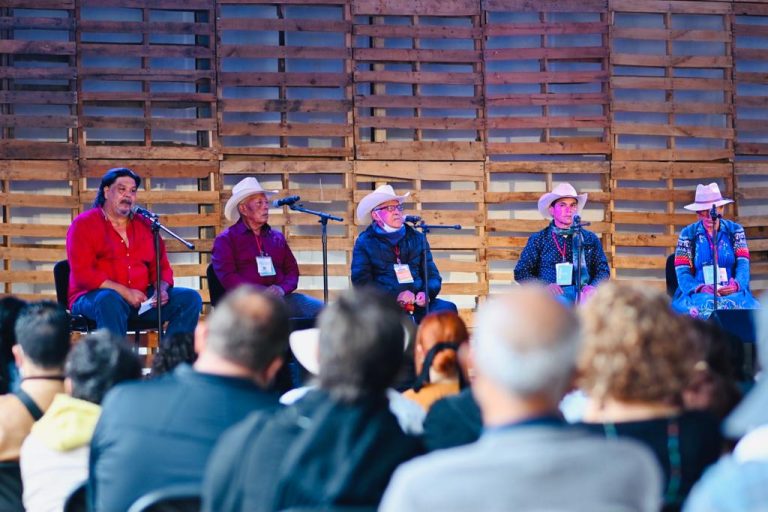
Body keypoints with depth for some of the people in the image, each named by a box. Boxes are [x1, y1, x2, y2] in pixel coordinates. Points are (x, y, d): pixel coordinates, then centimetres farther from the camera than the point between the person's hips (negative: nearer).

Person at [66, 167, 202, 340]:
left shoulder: (145, 226, 17)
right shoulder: (84, 224, 1)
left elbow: (162, 267, 19)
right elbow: (82, 273, -10)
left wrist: (162, 289, -7)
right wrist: (124, 292, -19)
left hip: (141, 299, 6)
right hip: (94, 297, -5)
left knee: (190, 298, -11)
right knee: (110, 300, -40)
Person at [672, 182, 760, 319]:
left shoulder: (735, 231, 10)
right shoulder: (688, 234, 6)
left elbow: (743, 264, 0)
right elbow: (682, 272, -1)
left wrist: (736, 285, -22)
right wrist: (701, 288, -21)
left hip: (732, 293, 1)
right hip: (697, 294, -1)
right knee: (705, 305, -36)